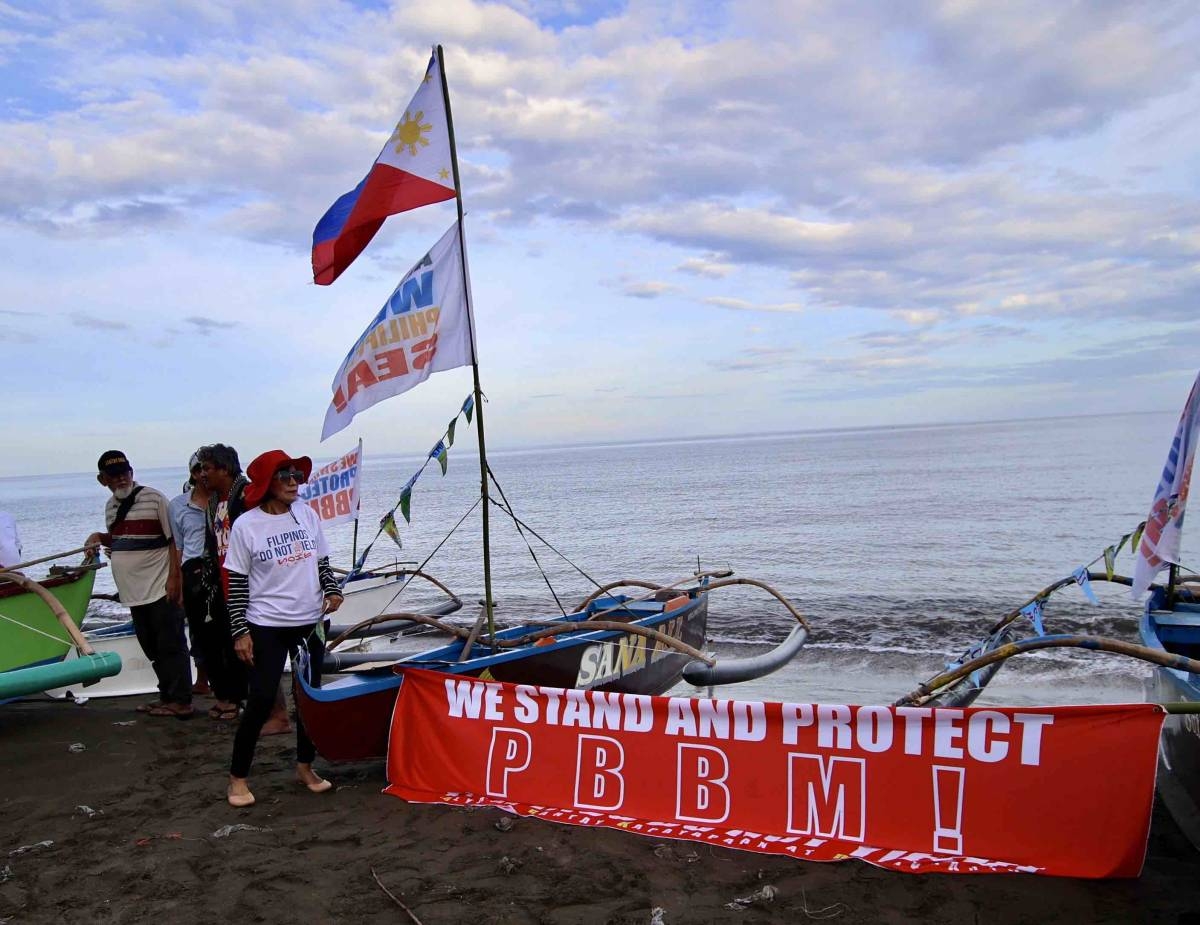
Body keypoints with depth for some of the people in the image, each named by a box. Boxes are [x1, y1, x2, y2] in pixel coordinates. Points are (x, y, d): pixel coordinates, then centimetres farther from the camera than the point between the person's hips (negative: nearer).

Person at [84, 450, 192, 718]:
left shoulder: (154, 498, -9)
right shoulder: (110, 507, 12)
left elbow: (174, 540, -11)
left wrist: (174, 577, -16)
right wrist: (102, 539, 3)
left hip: (160, 588, -7)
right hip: (135, 592, 7)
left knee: (171, 645, -2)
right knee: (152, 648, 14)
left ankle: (181, 701, 4)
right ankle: (167, 696, 25)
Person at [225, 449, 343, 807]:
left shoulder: (307, 515, 3)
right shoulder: (246, 525, -8)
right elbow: (237, 583, -6)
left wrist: (332, 590, -6)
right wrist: (240, 631, -9)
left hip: (310, 623, 4)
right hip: (266, 627, -4)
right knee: (261, 700, -4)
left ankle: (305, 766, 29)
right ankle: (237, 777, 13)